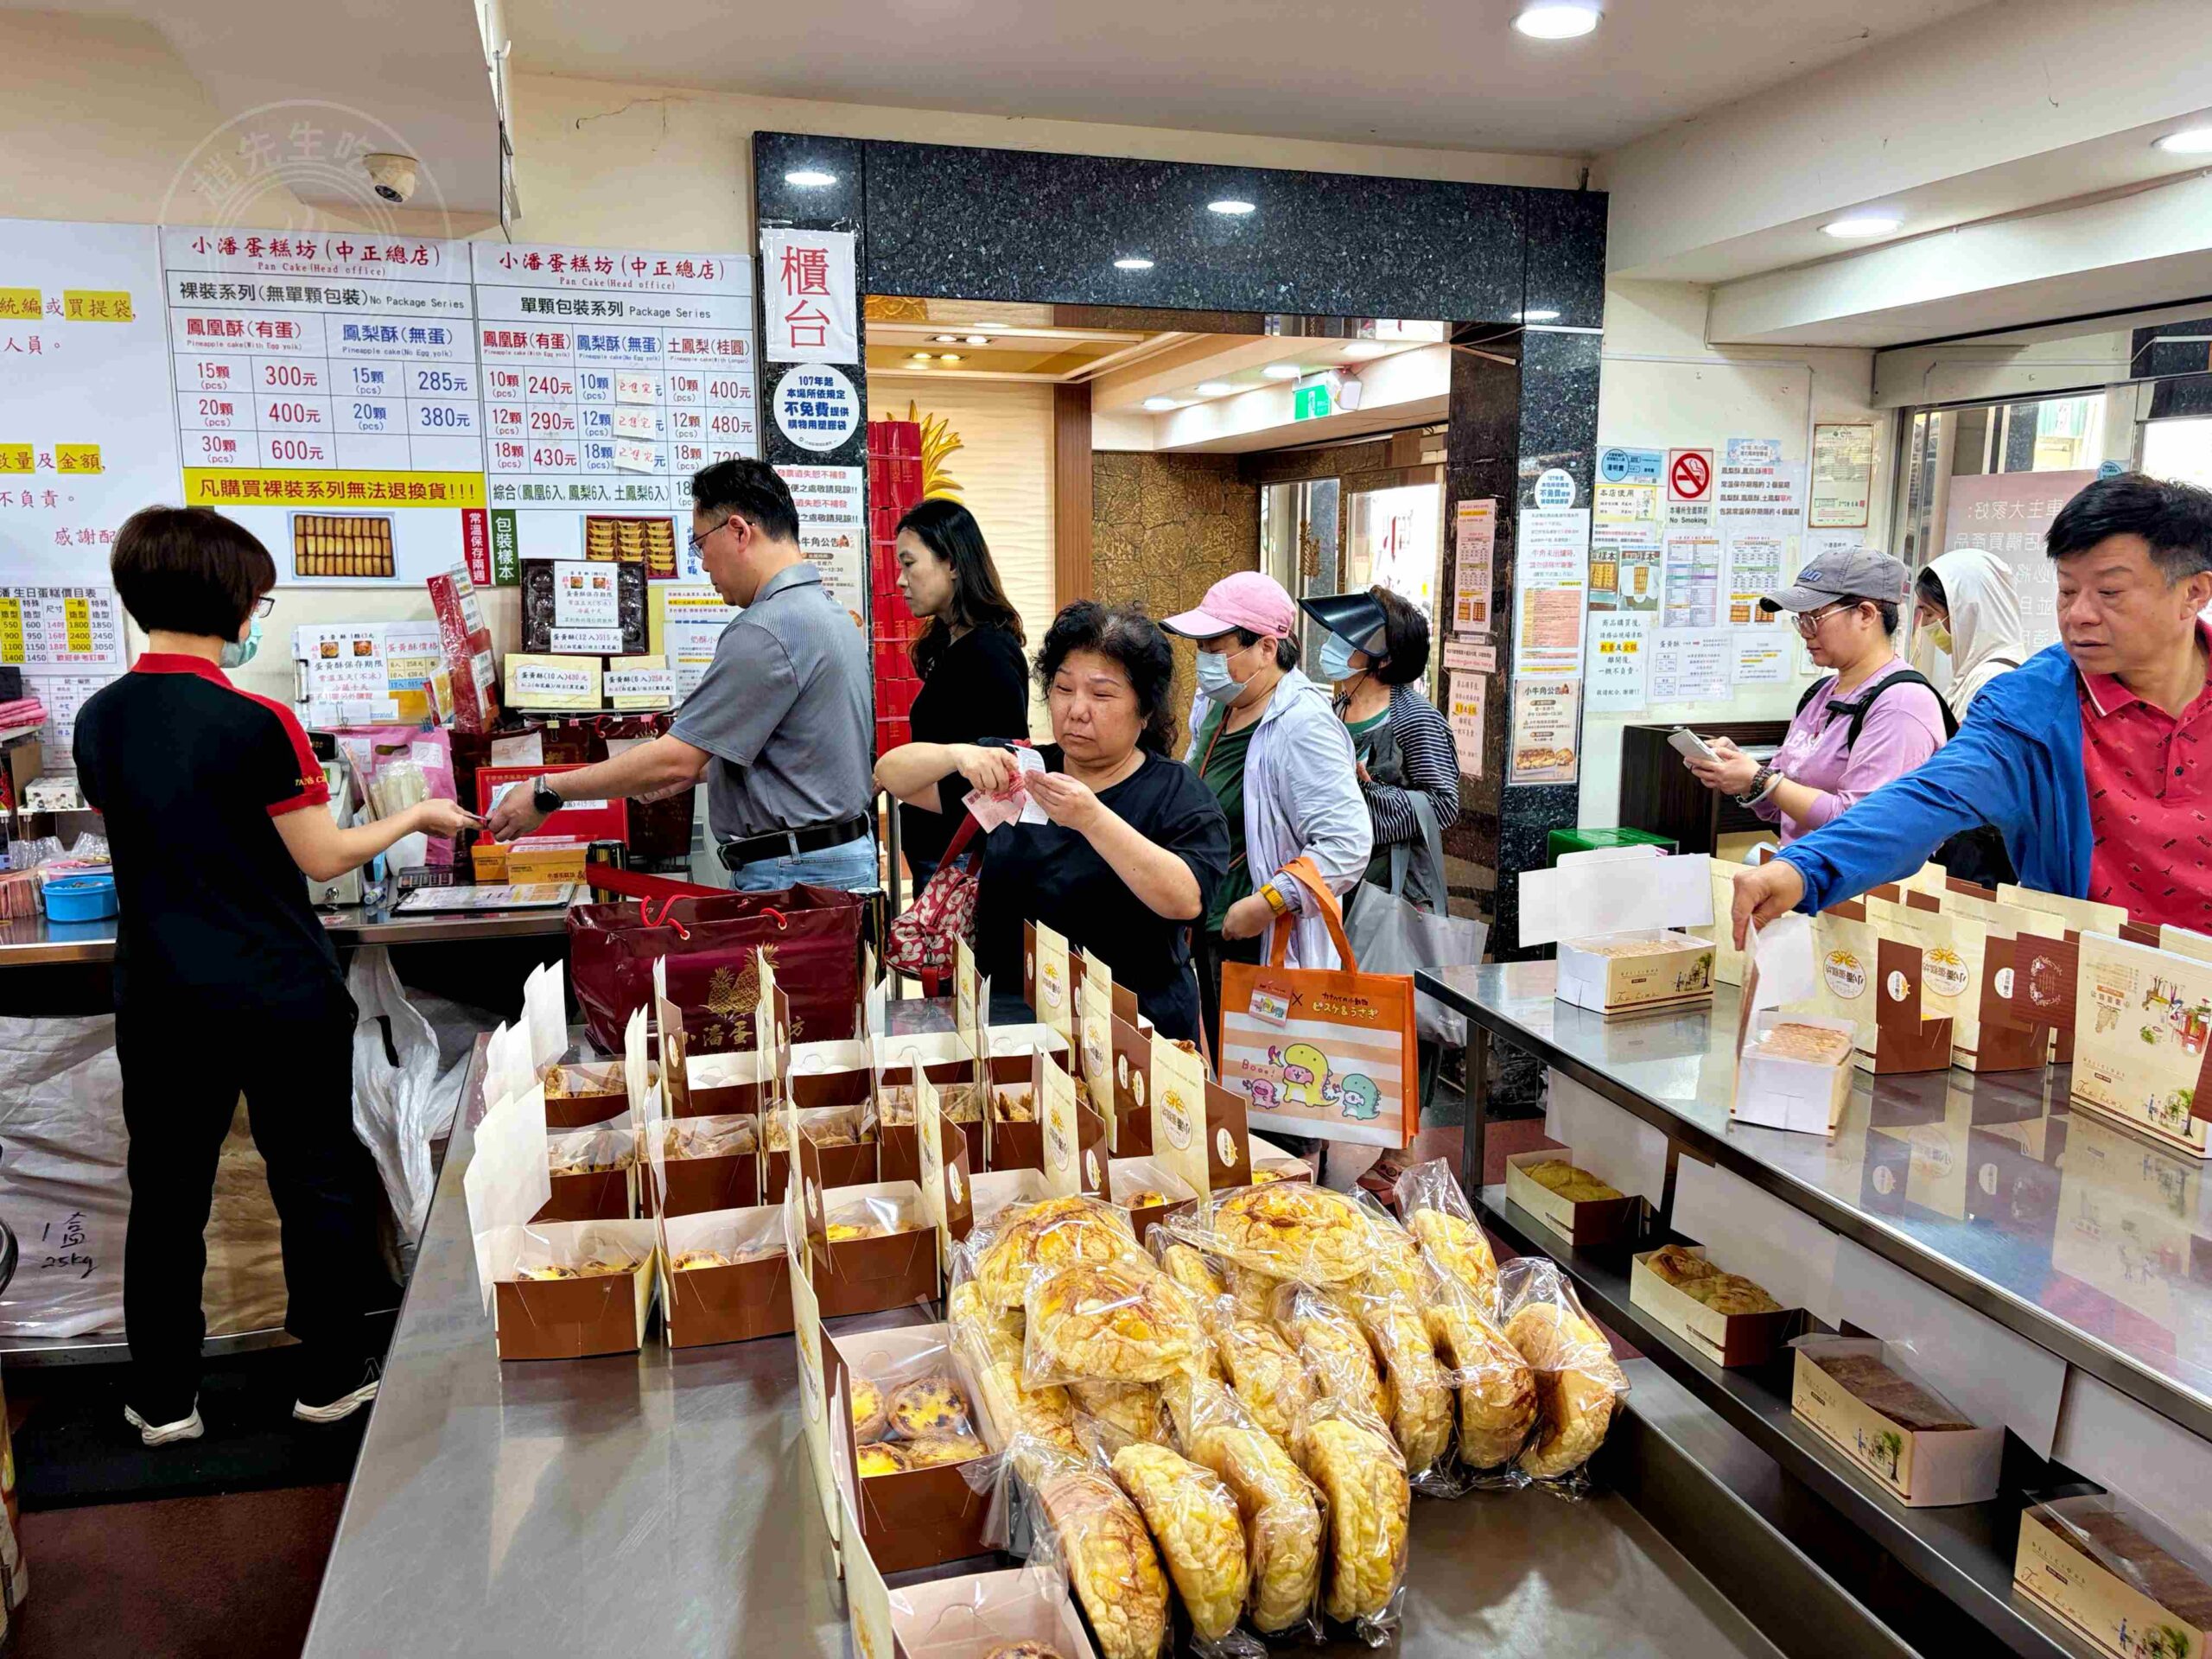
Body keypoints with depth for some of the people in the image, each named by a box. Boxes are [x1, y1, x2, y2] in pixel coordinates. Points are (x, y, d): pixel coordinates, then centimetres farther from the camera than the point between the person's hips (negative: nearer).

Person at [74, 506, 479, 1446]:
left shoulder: (98, 719, 1)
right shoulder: (257, 722, -18)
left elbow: (128, 835, 14)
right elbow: (324, 859, -12)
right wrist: (415, 817, 2)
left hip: (159, 997, 5)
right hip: (280, 995, -5)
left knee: (165, 1191, 15)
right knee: (316, 1181, 10)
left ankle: (163, 1399, 25)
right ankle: (333, 1376, 22)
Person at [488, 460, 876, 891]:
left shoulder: (765, 632, -19)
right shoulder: (833, 614, 14)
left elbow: (678, 761, -18)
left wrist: (546, 794, -10)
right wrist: (700, 769, 19)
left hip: (796, 873, -10)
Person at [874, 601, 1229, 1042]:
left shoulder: (1178, 795, 2)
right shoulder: (1017, 770, 13)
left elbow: (1186, 901, -15)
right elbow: (892, 774, 9)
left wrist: (1092, 819, -26)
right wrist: (957, 755, -12)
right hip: (1008, 1018, 3)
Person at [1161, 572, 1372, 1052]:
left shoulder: (1302, 725, -21)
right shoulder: (1214, 706, 7)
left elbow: (1347, 845, -27)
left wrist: (1267, 905, -27)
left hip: (1268, 943, -9)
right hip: (1211, 931, 9)